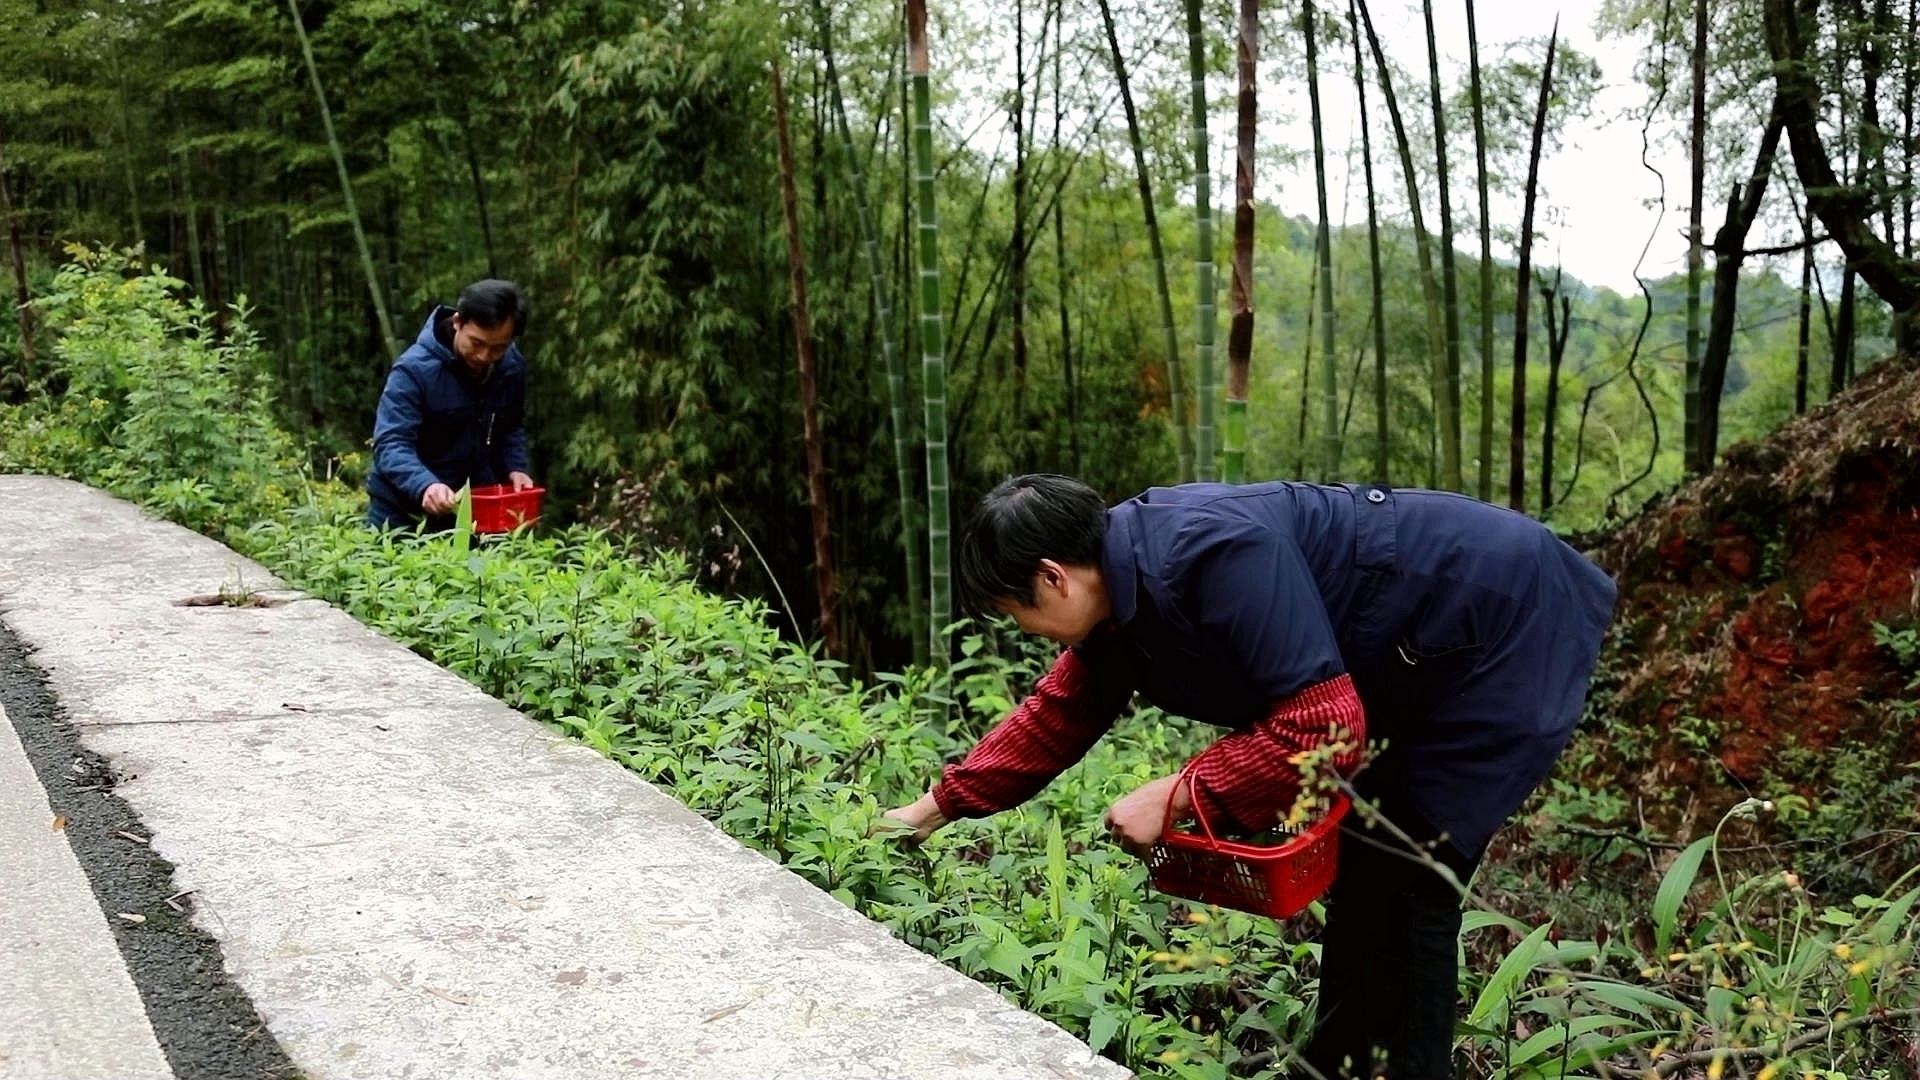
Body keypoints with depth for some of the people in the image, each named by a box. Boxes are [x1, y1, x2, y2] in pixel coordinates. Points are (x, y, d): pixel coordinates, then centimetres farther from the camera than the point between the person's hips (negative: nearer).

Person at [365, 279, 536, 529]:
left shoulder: (512, 367, -4)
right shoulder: (415, 368, -23)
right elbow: (391, 444, -30)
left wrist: (515, 468, -5)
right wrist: (424, 485, -48)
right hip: (403, 512, -4)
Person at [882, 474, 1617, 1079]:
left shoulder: (1216, 555, -32)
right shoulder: (1123, 587, -2)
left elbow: (1324, 727, -32)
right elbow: (1056, 716, 11)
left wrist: (1178, 797, -24)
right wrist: (942, 803, 15)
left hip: (1506, 628, -9)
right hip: (1428, 654, 9)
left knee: (1403, 882, -6)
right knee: (1362, 863, 15)